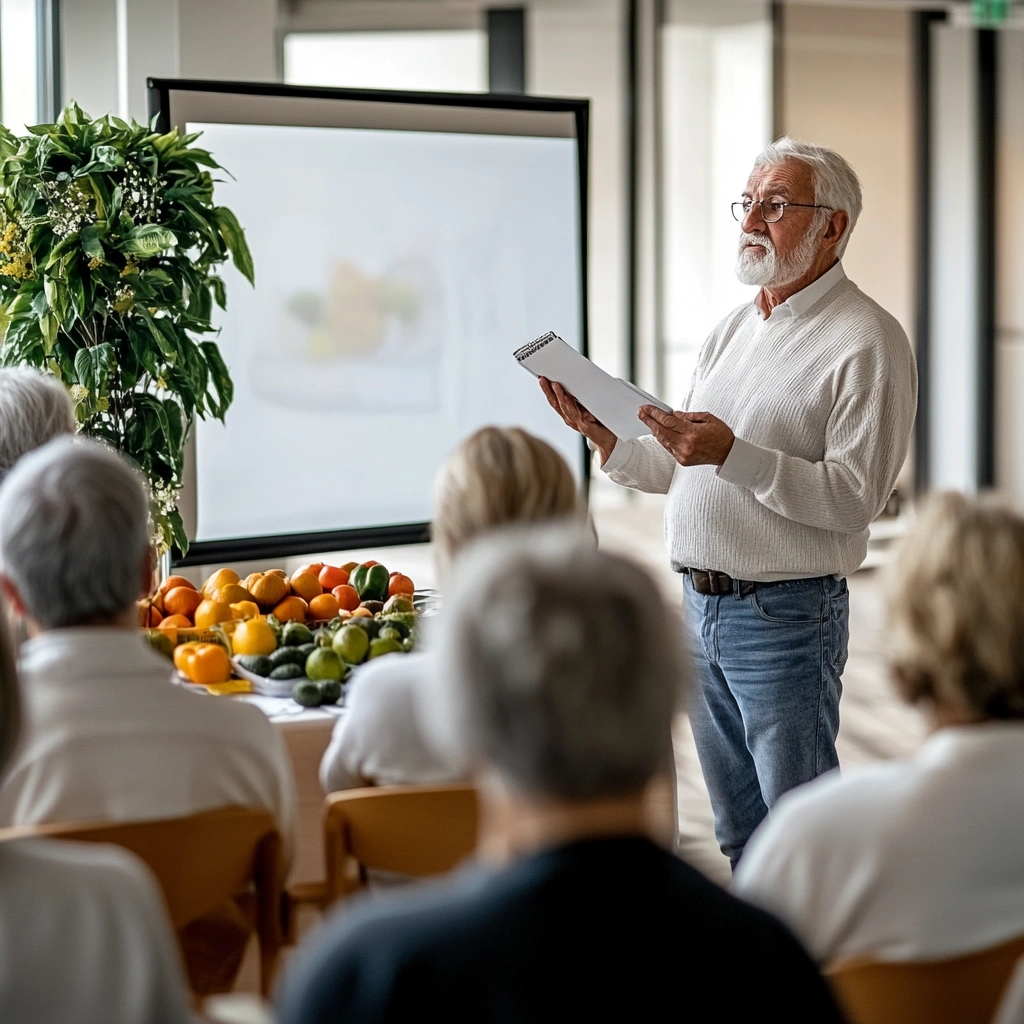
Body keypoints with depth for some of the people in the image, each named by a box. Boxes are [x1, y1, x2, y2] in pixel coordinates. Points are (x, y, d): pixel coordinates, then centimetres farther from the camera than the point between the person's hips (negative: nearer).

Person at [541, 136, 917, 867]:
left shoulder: (867, 341, -10)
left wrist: (732, 453, -27)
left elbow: (855, 498, -19)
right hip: (700, 607, 8)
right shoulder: (735, 328, 15)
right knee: (740, 835, 17)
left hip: (785, 615, -8)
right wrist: (605, 437, 3)